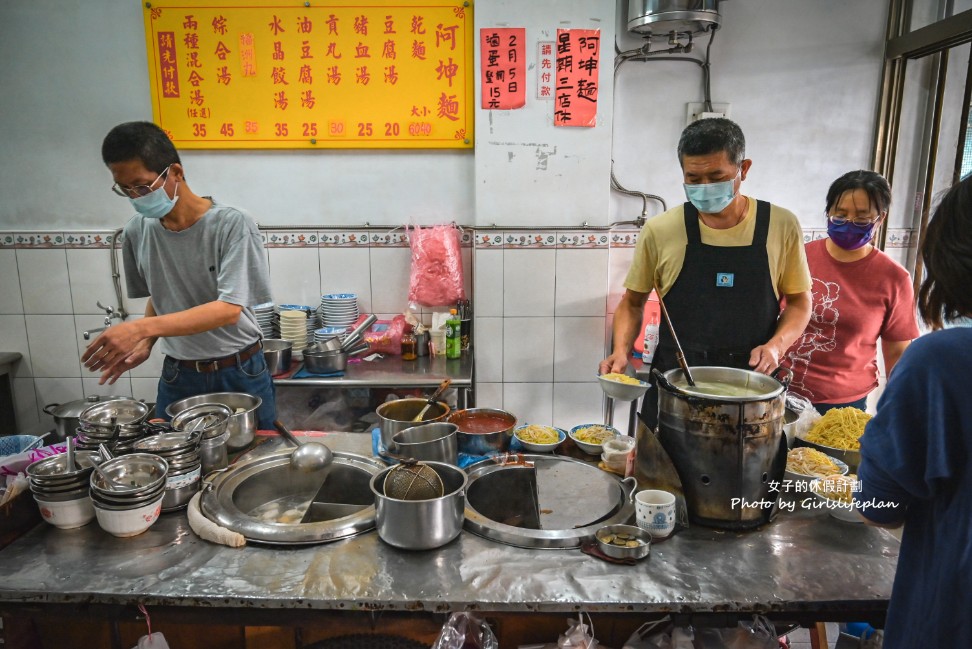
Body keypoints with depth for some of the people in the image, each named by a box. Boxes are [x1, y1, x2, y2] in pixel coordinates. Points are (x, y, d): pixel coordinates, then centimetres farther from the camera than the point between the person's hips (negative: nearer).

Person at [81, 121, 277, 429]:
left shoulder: (231, 224, -18)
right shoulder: (138, 231, -2)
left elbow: (229, 309, -24)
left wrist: (141, 328, -30)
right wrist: (145, 343, -4)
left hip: (239, 374, -3)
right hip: (177, 377, 4)